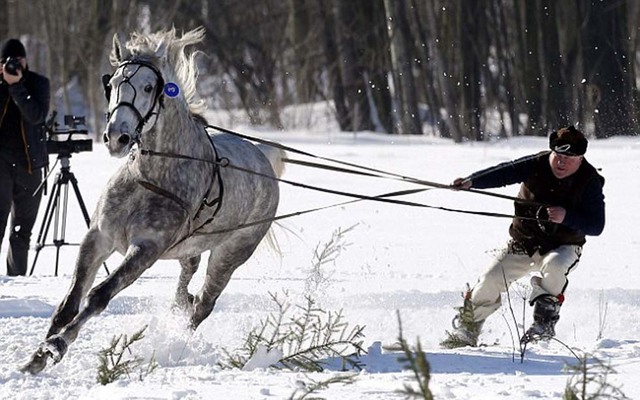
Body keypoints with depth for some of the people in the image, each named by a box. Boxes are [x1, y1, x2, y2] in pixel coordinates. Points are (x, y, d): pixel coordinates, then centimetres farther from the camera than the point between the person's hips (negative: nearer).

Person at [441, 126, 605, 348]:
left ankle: (545, 322, -20)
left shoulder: (589, 182, -15)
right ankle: (466, 330, 12)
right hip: (524, 243, 2)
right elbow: (503, 173, -23)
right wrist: (471, 181, -39)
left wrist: (566, 217, -34)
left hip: (564, 246, -2)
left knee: (553, 265, -35)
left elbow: (596, 225, -18)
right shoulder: (537, 165, -11)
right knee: (492, 279, -7)